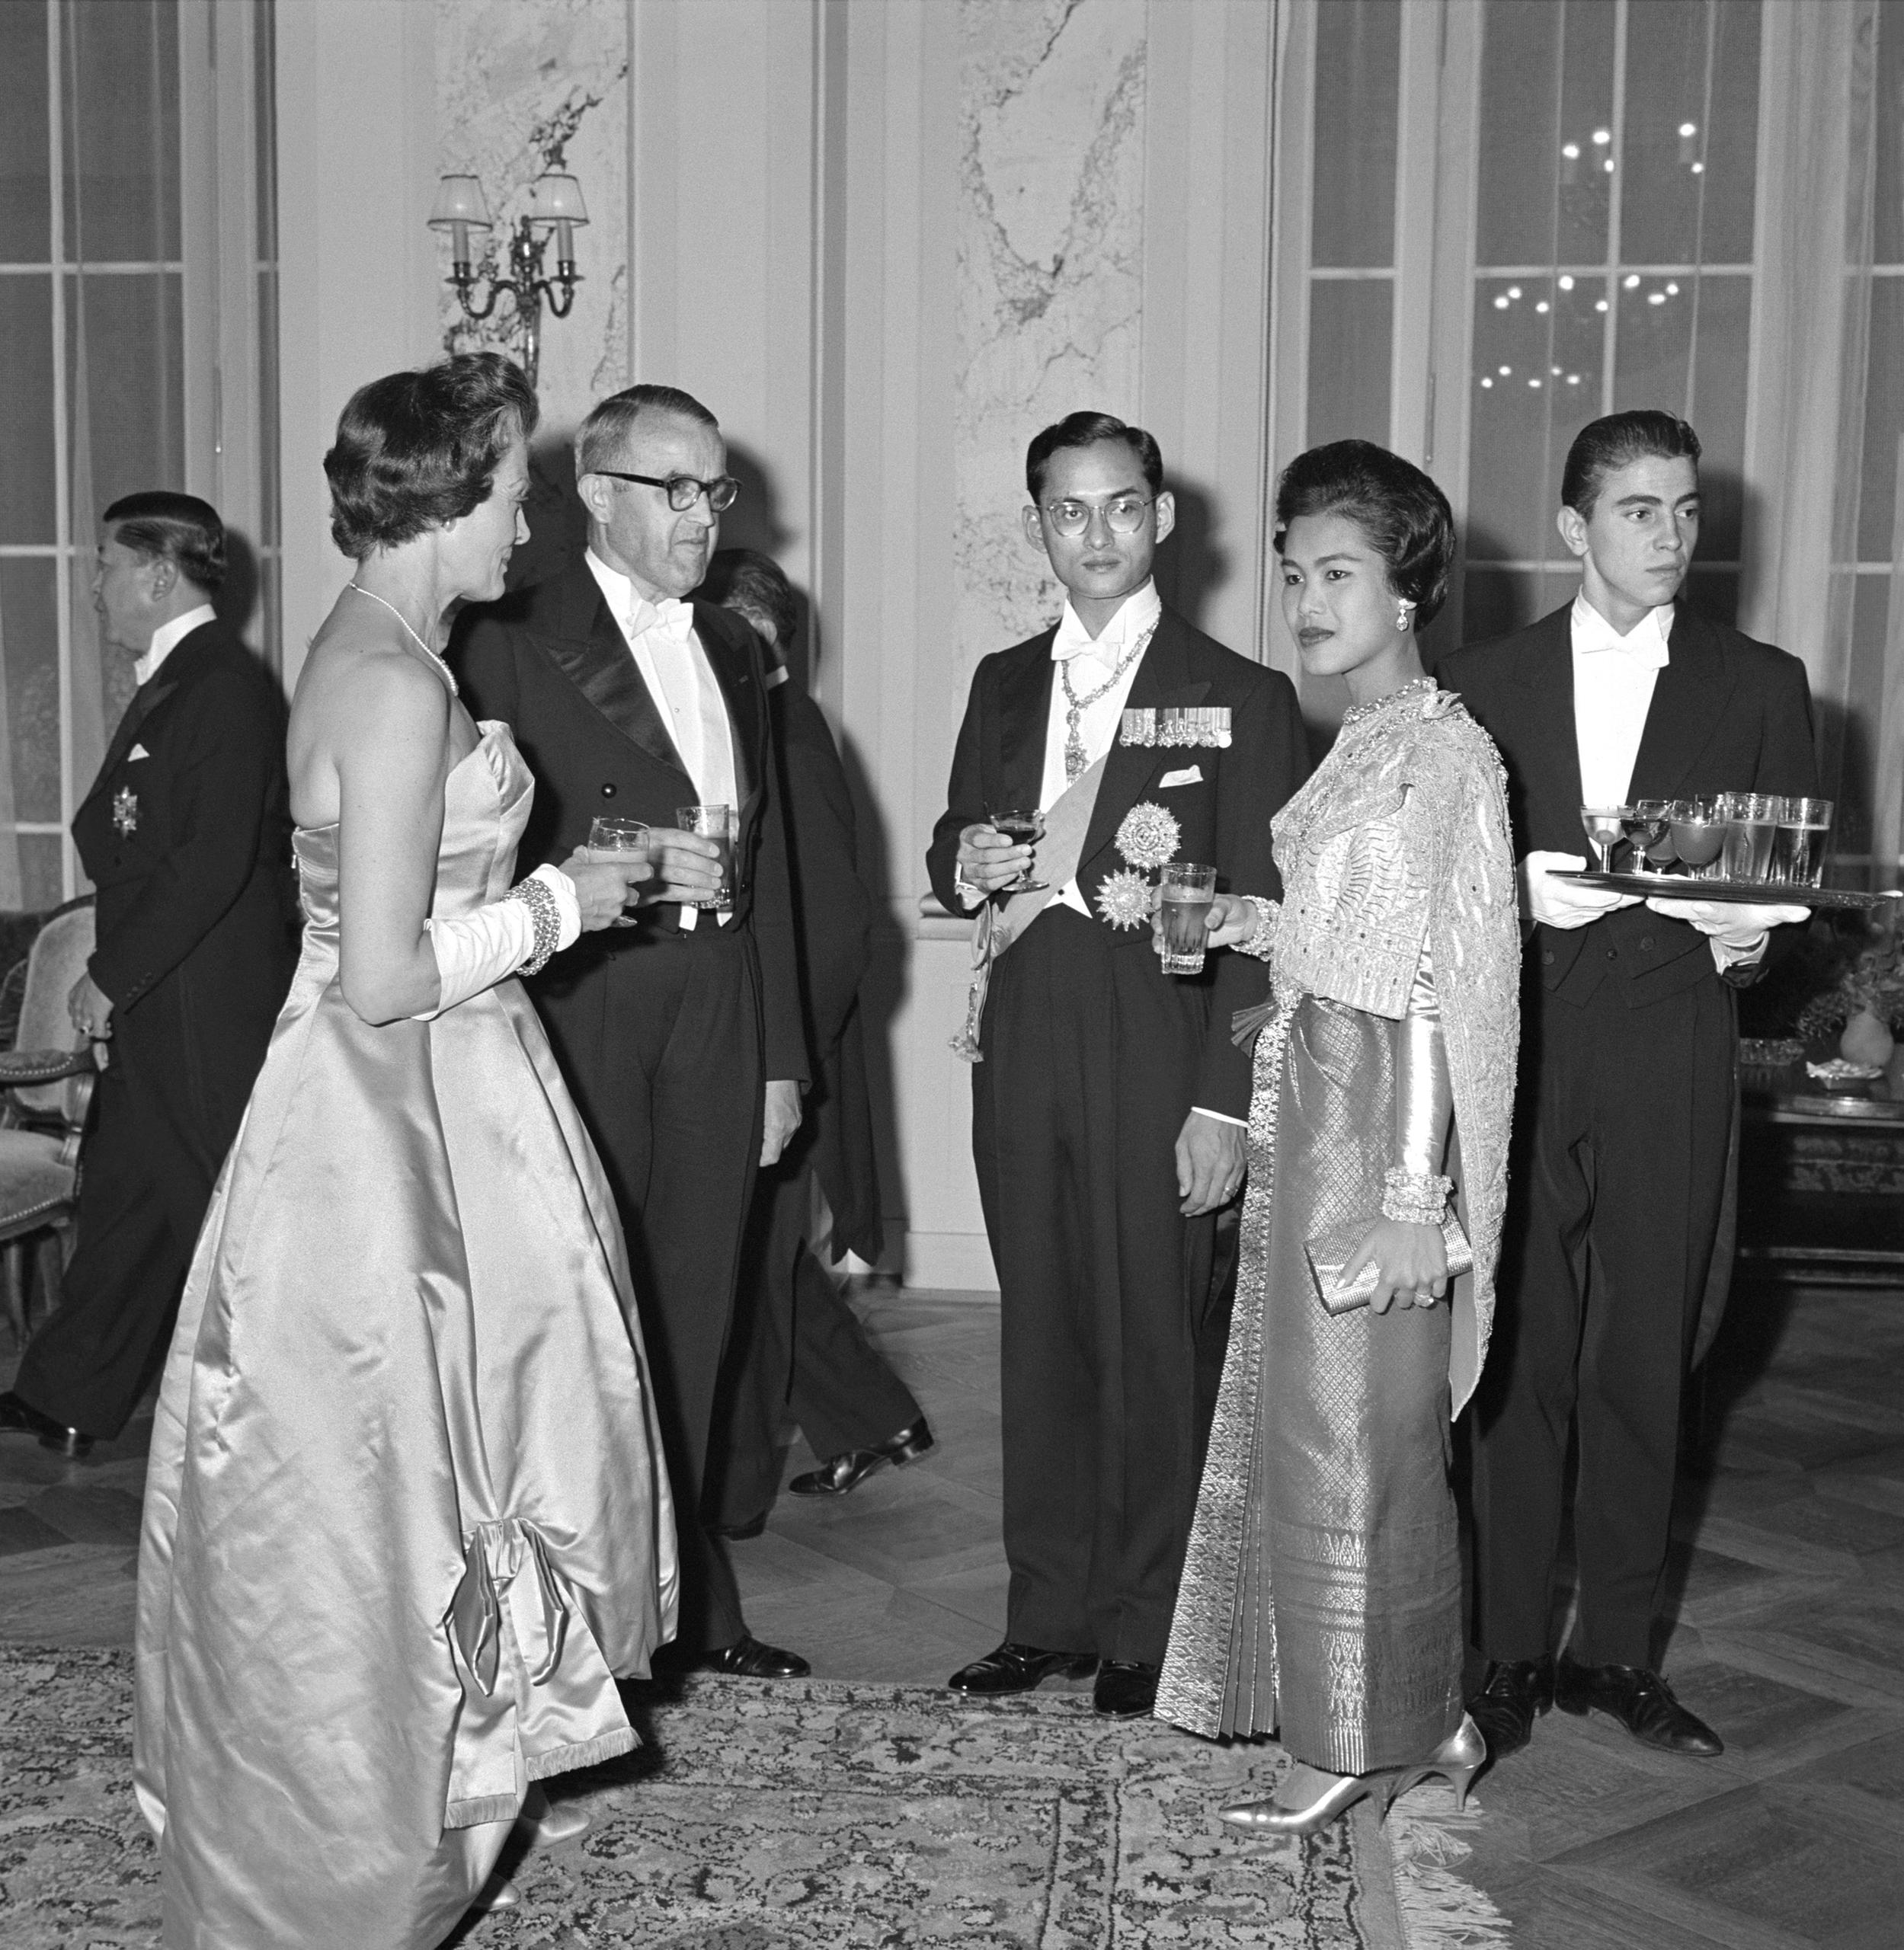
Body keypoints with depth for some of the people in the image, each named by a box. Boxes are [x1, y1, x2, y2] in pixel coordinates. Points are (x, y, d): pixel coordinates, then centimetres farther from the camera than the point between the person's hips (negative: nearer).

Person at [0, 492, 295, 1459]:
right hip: (155, 1004, 10)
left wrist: (114, 975, -17)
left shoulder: (224, 686, -17)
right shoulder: (174, 681, 14)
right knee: (121, 1196, 17)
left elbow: (214, 862, -23)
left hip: (208, 1009, -10)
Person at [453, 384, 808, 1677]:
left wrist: (781, 1057, 14)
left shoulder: (734, 651, 16)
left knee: (689, 1325, 11)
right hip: (580, 1013, -6)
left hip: (716, 1018, 6)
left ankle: (687, 1603, 22)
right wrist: (624, 868, -19)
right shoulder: (511, 644, -4)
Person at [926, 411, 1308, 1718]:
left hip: (1158, 1057, -5)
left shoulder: (1240, 700, -2)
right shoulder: (1004, 686, 15)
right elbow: (955, 850, 22)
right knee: (1040, 1334, 10)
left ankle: (1145, 1632, 15)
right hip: (1023, 1048, 5)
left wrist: (1226, 1103, -12)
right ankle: (1050, 1613, 23)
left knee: (1152, 1340, 1)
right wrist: (966, 867, -4)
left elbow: (1258, 919, -6)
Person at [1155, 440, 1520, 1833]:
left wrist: (1416, 1185, -20)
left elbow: (1454, 978, -16)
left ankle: (1370, 1737, 14)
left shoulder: (1448, 751, -12)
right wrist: (1254, 925, 5)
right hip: (1312, 1110, 9)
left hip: (1383, 1117, -9)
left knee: (1356, 1424, 0)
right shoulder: (1359, 746, 14)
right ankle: (1418, 1719, 26)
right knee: (1304, 1413, 13)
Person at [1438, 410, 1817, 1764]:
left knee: (1645, 1363, 4)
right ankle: (1510, 1653, 12)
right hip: (1516, 1053, 0)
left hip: (1669, 1057, 0)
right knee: (1517, 1359, 2)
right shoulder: (1483, 682, 10)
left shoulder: (1760, 686, 10)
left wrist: (1749, 932, -11)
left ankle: (1620, 1651, 17)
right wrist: (1512, 893, -10)